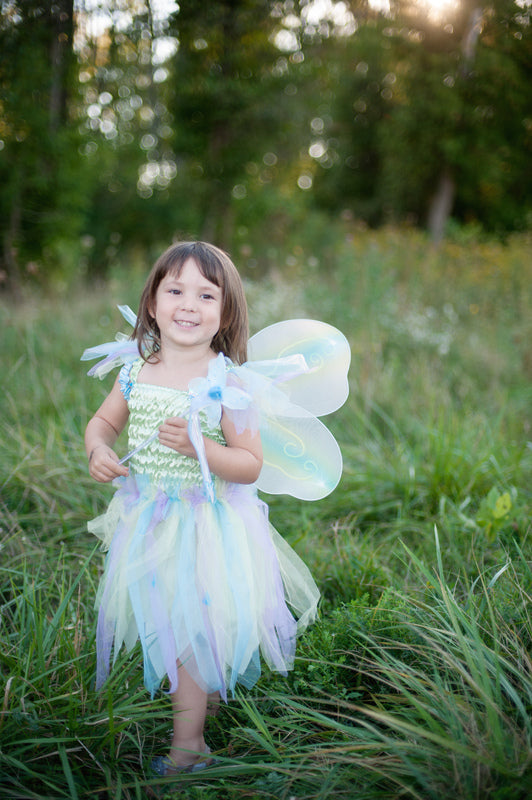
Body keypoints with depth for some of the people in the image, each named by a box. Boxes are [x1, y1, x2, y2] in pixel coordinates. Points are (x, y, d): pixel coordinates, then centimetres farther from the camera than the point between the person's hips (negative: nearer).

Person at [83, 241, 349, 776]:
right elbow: (104, 421, 15)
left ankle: (188, 743, 19)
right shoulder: (135, 369, -2)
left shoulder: (228, 384, -16)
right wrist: (98, 450, -6)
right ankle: (205, 694, 43)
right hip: (145, 523, 5)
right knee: (160, 621, 17)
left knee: (189, 629, 2)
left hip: (207, 526, -5)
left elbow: (251, 465, -14)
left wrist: (199, 446, -28)